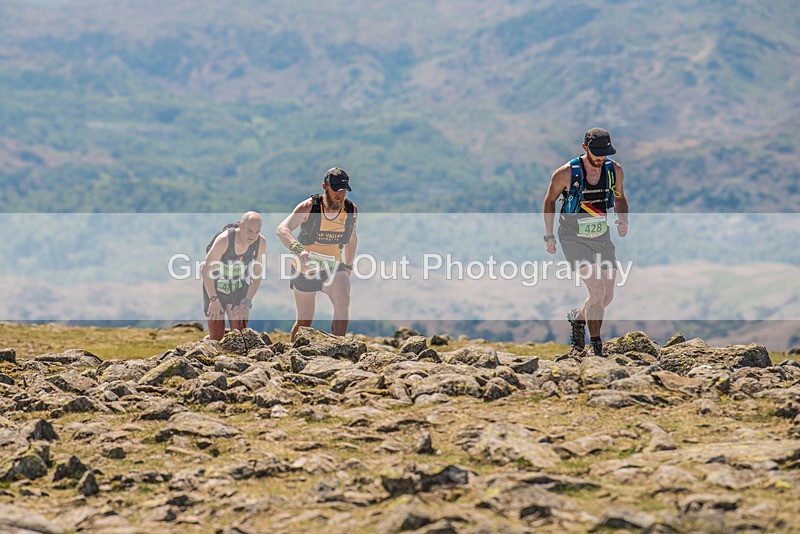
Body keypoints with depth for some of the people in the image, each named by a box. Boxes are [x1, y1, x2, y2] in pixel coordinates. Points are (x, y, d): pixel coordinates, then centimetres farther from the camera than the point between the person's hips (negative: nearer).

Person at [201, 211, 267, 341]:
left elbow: (257, 274, -9)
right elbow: (206, 270, -24)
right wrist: (214, 301, -24)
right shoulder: (224, 239, -32)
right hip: (215, 288, -3)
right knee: (216, 339, -5)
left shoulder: (261, 242, -20)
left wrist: (247, 303, -13)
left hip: (238, 289, 3)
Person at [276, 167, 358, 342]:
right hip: (305, 268, -1)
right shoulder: (309, 207, -18)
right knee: (304, 322, 8)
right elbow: (282, 229, -31)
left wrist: (348, 266, 20)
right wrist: (298, 250, -49)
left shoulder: (351, 210, -6)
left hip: (333, 267, 1)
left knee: (343, 301, -29)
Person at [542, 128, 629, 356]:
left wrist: (623, 221, -5)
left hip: (602, 237, 5)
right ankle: (596, 348, -6)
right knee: (598, 290, -19)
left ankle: (577, 317, 37)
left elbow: (619, 198, 14)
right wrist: (549, 236, -1)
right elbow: (549, 201, 0)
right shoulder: (566, 173, -16)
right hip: (574, 239, -5)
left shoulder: (614, 170, -4)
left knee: (607, 297, 5)